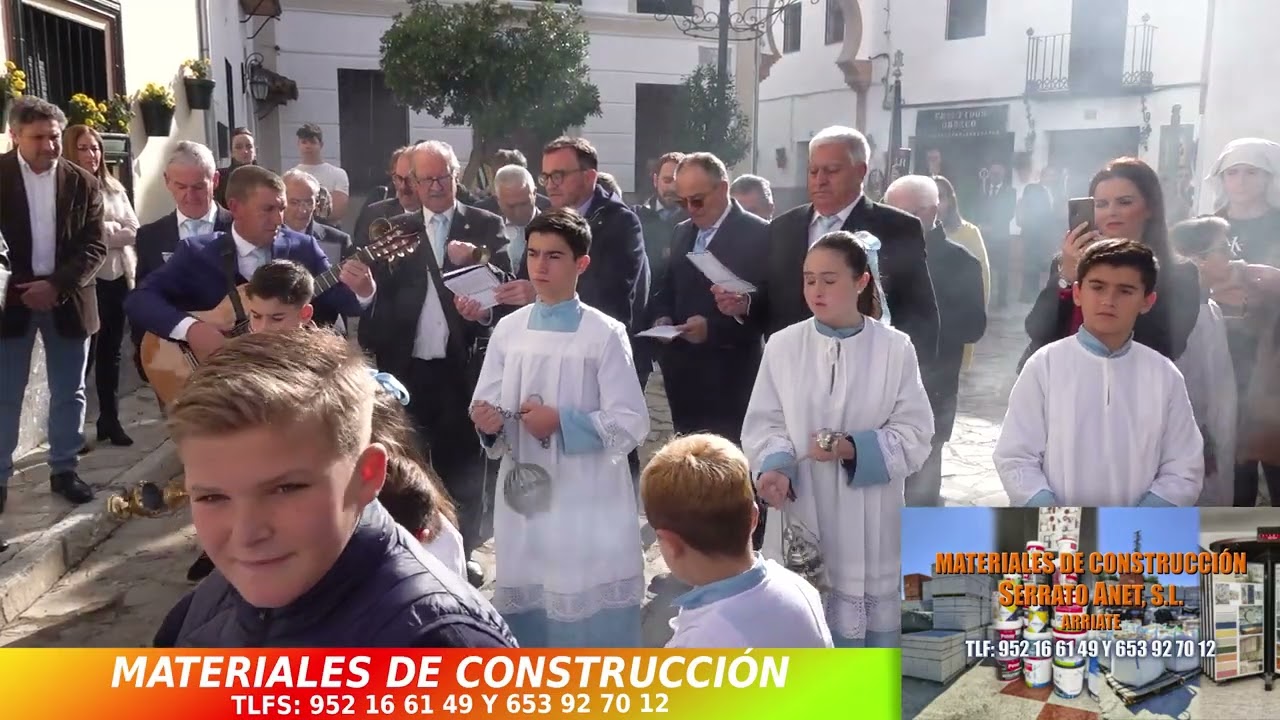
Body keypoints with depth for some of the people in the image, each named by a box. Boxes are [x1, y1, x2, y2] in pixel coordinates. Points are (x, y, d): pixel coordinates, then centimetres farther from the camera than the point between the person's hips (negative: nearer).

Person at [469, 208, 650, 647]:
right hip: (522, 499, 4)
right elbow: (486, 407, 7)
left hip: (589, 504, -4)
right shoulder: (508, 329, 6)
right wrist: (488, 422, -15)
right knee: (526, 610, 13)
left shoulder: (605, 334, -6)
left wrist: (562, 423, -17)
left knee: (591, 619, 1)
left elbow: (631, 425, -8)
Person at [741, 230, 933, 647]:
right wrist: (776, 466, -19)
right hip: (800, 515, 1)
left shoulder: (895, 348, -3)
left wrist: (854, 449, -18)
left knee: (871, 628, 10)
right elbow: (762, 425, 0)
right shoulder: (782, 346, 1)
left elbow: (916, 434, -3)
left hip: (868, 522, -1)